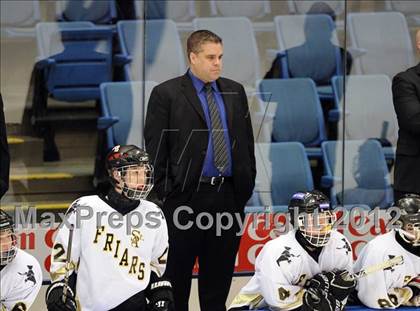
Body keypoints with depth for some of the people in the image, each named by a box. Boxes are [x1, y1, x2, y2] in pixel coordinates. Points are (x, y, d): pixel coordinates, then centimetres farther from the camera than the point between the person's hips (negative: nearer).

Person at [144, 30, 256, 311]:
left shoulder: (235, 92, 12)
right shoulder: (166, 94, -3)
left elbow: (247, 142, 15)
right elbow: (155, 149, -4)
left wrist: (247, 185, 7)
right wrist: (164, 192, -9)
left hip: (228, 195, 4)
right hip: (186, 196, -4)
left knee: (219, 274, 10)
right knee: (177, 276, 0)